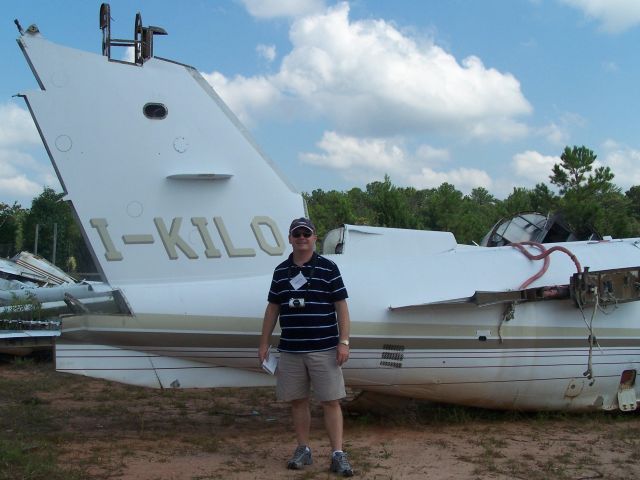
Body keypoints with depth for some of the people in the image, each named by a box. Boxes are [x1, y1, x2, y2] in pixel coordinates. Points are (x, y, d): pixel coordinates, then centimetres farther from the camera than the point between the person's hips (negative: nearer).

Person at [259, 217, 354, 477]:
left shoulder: (328, 268, -1)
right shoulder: (281, 271, 10)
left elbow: (341, 306, -3)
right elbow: (272, 308, 14)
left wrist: (344, 341, -9)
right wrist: (264, 343, 11)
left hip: (324, 349, -4)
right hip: (290, 350, 4)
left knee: (331, 402, -2)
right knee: (297, 401, 10)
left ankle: (338, 454, 3)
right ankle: (303, 449, 23)